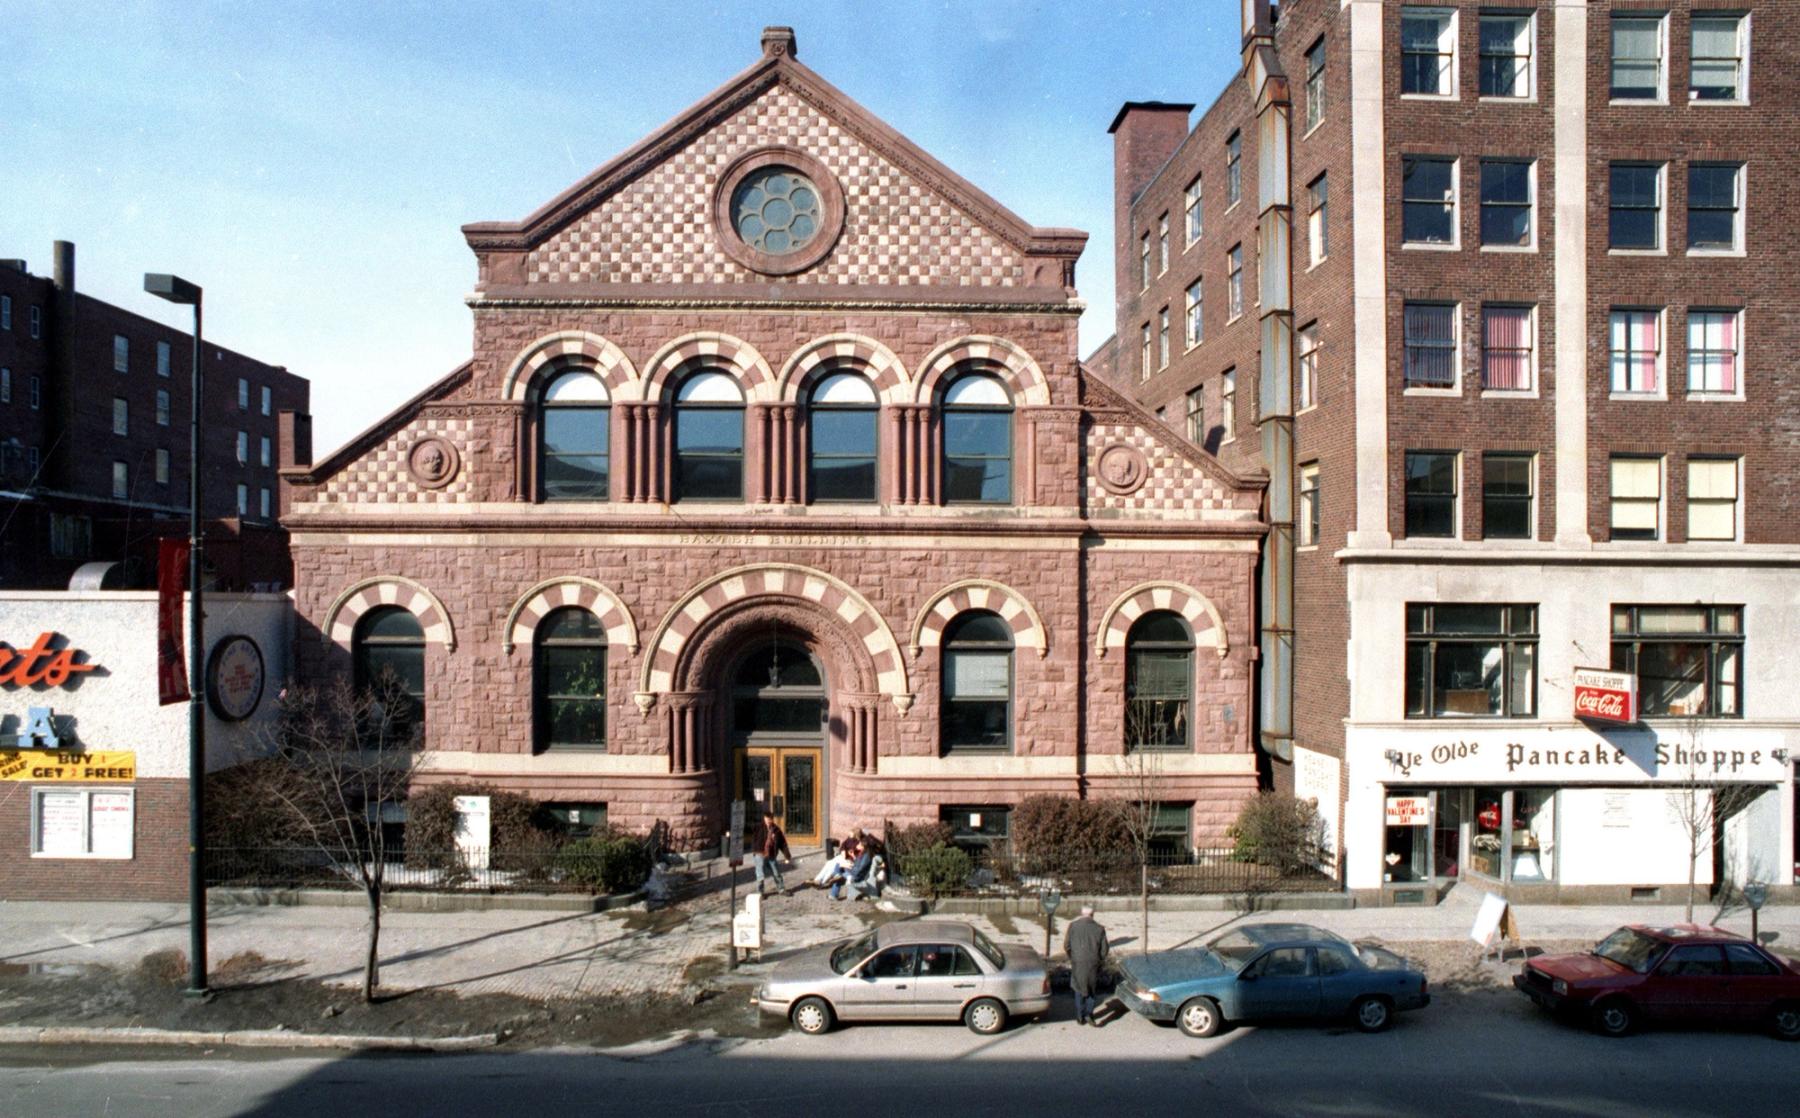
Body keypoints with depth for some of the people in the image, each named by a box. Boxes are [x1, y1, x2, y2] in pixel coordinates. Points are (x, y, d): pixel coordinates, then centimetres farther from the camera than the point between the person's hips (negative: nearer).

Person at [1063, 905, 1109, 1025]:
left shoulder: (1073, 925, -3)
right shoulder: (1099, 928, 0)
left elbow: (1066, 945, -2)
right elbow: (1104, 949, 2)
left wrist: (1071, 958, 15)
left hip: (1078, 963, -1)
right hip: (1093, 963, 1)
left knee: (1079, 990, 12)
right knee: (1091, 989, 17)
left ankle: (1080, 1017, 14)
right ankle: (1089, 1013, 2)